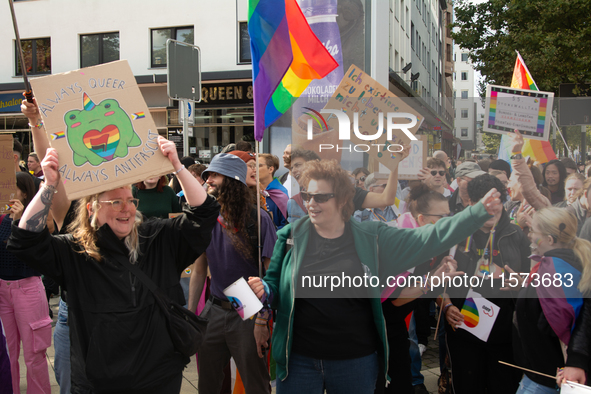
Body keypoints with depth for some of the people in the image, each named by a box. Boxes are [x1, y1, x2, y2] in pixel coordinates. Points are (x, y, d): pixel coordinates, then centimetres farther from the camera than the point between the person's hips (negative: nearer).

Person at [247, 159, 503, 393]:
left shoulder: (372, 239, -3)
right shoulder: (291, 236, -2)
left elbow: (428, 239, -5)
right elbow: (275, 289, 7)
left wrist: (479, 212, -11)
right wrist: (263, 290, -16)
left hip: (356, 361, 0)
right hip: (299, 361, 0)